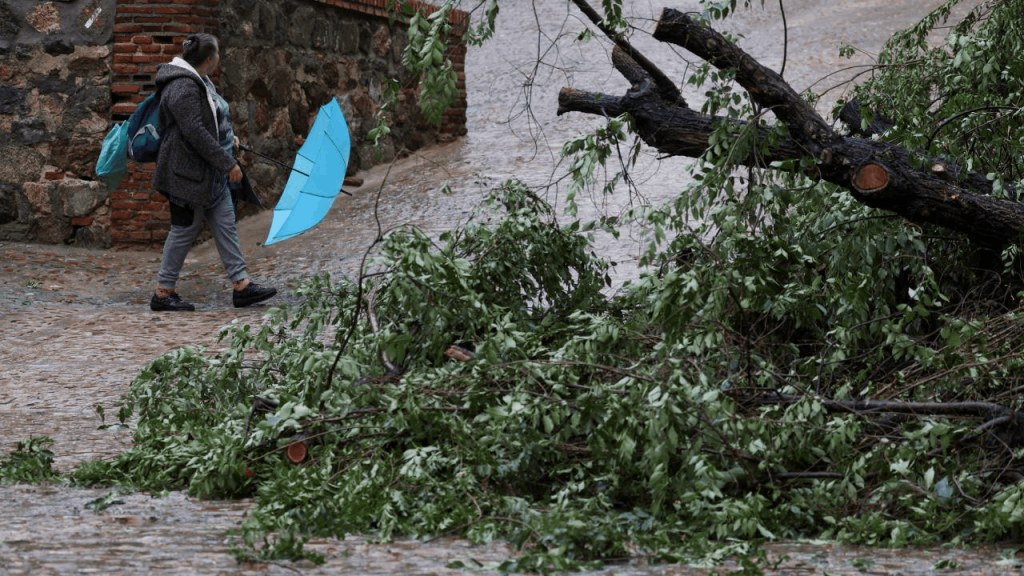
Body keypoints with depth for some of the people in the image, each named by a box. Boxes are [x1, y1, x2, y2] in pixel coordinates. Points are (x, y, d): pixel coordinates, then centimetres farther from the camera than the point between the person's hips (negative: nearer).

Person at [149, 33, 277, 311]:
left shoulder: (197, 80, 11)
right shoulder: (183, 88, -23)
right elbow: (196, 133, -27)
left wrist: (228, 137, 26)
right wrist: (227, 163, -23)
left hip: (211, 174, 10)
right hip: (189, 173, -10)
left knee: (225, 224, 10)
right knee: (184, 230, -2)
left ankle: (241, 285, 13)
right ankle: (162, 293, 7)